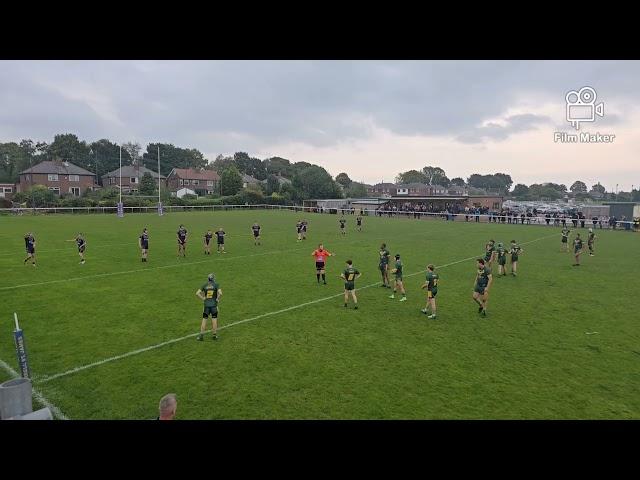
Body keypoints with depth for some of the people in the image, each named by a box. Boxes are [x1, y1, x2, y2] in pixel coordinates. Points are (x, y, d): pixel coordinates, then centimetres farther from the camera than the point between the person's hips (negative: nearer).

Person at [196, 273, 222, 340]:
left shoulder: (204, 285, 4)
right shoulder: (216, 285, -4)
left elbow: (197, 293, -3)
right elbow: (220, 293, -18)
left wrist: (203, 299, 4)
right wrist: (217, 299, -3)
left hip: (206, 305, 2)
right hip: (214, 305, -2)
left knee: (204, 320, 8)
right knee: (214, 320, 7)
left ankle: (201, 335, 8)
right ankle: (214, 335, 12)